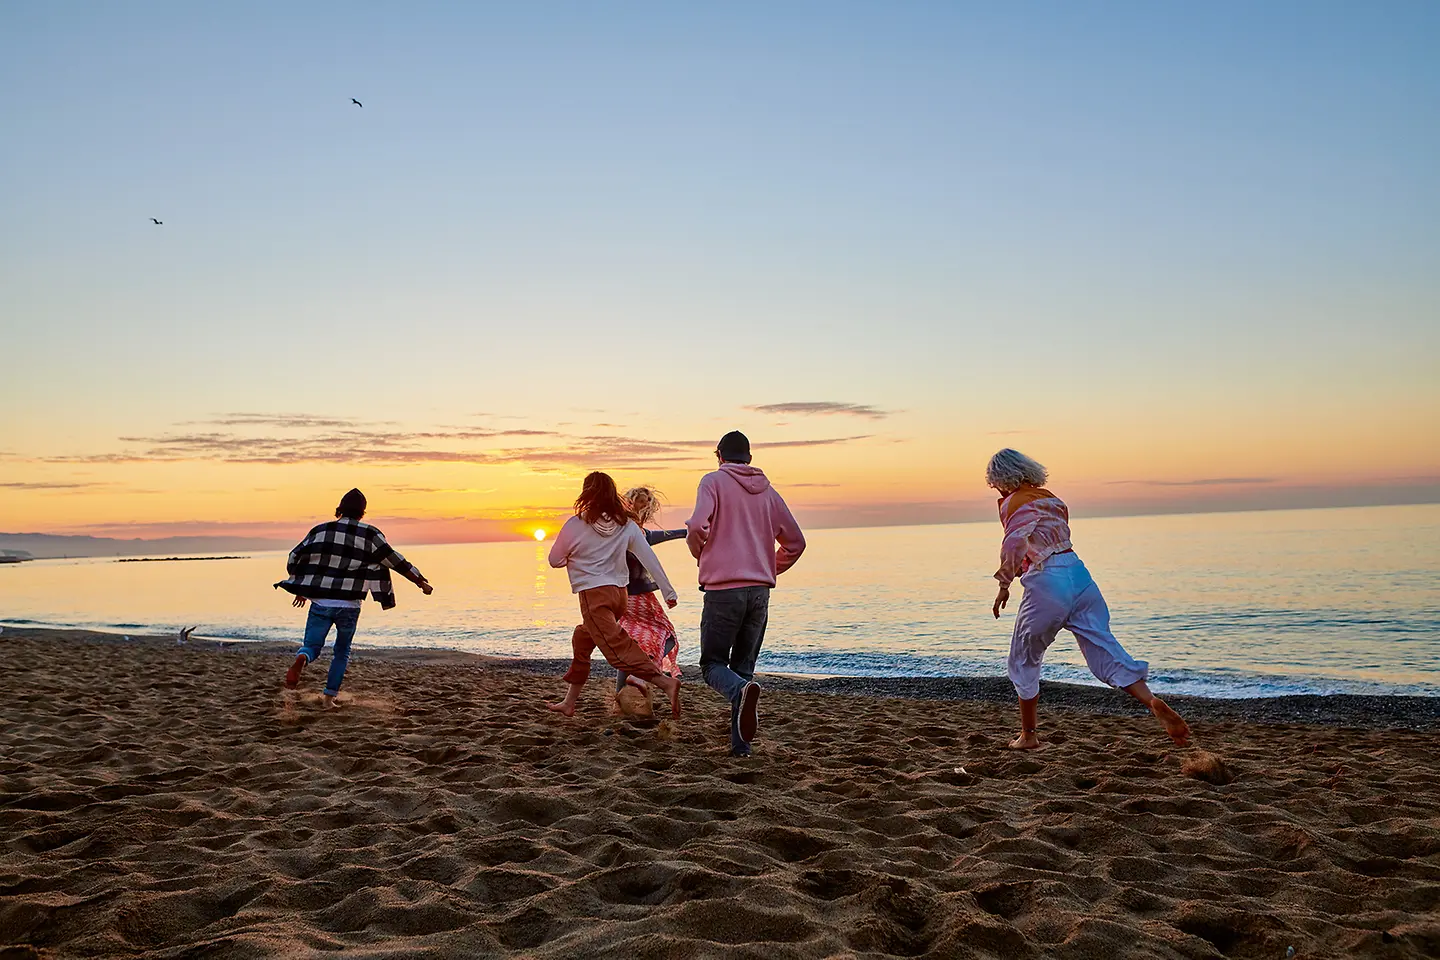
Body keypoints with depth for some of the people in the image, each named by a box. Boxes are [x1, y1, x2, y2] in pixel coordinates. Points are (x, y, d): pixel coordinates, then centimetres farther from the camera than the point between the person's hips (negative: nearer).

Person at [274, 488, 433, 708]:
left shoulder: (320, 531, 6)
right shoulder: (370, 535, -1)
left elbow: (294, 558, 11)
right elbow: (395, 561, -1)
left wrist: (300, 589, 25)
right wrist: (421, 582, 7)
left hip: (320, 602, 1)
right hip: (349, 605, -1)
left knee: (311, 646, 8)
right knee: (342, 652, 18)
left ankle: (301, 659, -27)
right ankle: (330, 696, 16)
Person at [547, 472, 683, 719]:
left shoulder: (575, 525, -7)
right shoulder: (626, 525, 4)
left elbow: (554, 560, 3)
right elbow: (649, 558, 0)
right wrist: (668, 591, 2)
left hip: (593, 594, -7)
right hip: (619, 592, 7)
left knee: (618, 648, -13)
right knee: (582, 641, 21)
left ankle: (666, 682, -30)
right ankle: (569, 702, 30)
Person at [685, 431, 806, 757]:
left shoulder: (713, 481, 0)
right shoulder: (768, 491, 14)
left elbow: (697, 527, -15)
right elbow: (795, 542, 16)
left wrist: (701, 555, 6)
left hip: (723, 589, -4)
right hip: (760, 591, 4)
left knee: (713, 663, 7)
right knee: (744, 666, 14)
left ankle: (742, 691, -26)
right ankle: (740, 744, 9)